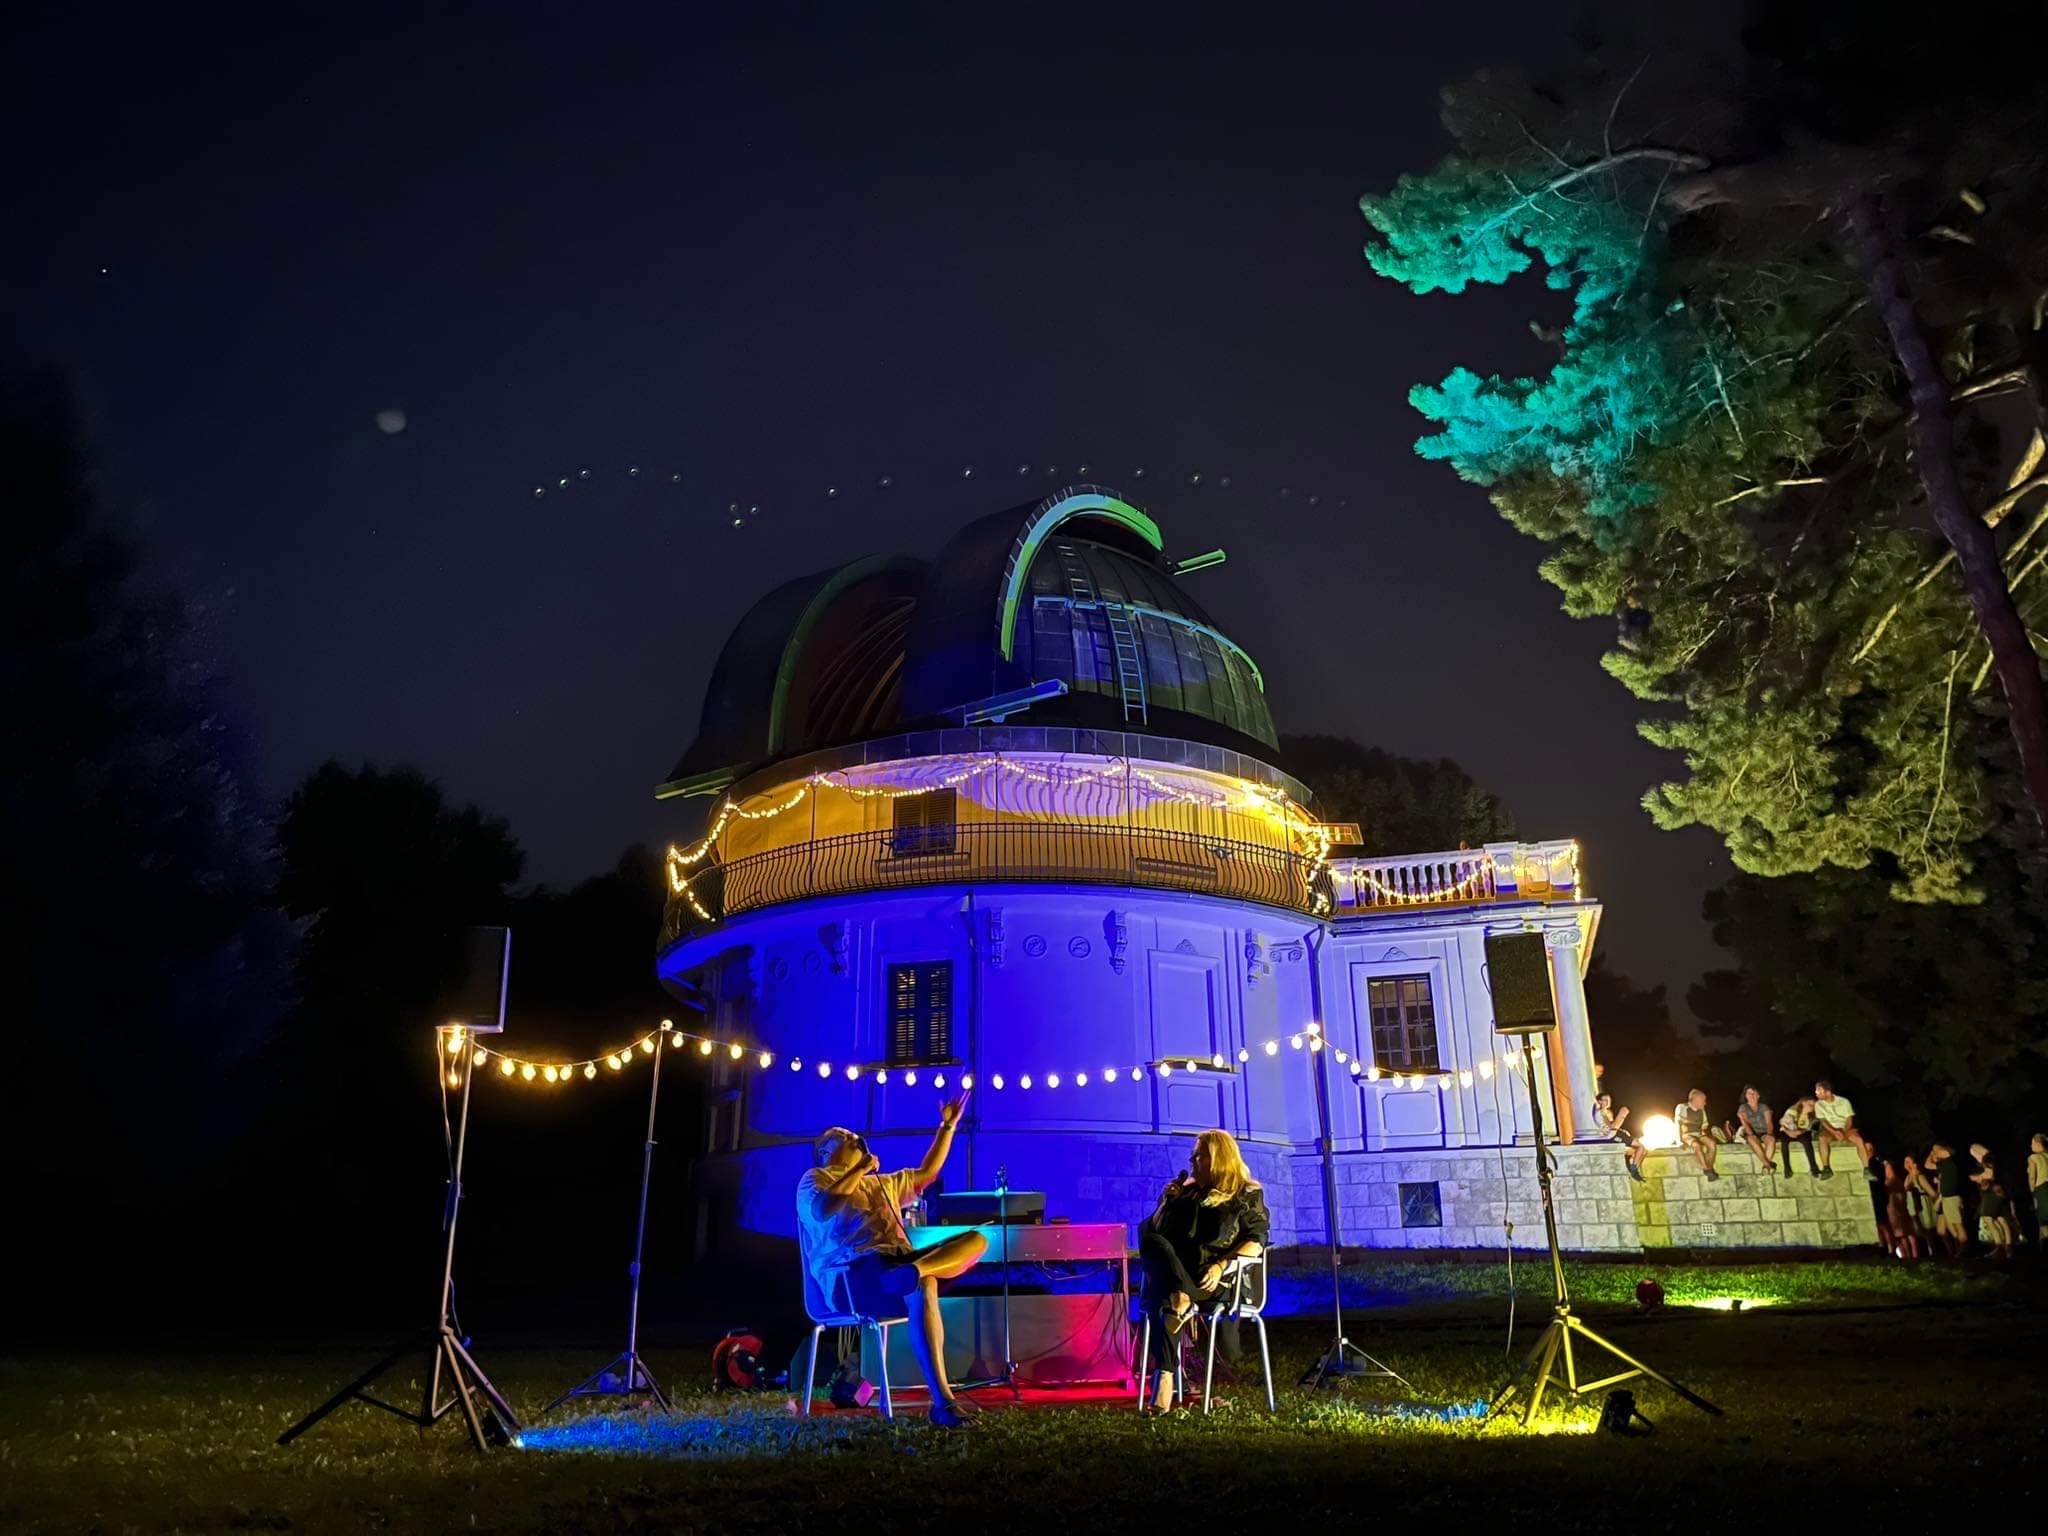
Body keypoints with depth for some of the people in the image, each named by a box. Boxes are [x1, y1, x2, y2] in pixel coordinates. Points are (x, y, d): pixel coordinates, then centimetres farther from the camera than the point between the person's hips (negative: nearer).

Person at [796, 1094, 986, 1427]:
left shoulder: (881, 1184, 36)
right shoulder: (815, 1179, 13)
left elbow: (927, 1172, 43)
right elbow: (821, 1211, -11)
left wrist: (948, 1125, 39)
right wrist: (860, 1169, -4)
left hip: (900, 1262, 8)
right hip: (853, 1274, -8)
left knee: (976, 1240, -10)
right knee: (922, 1287, -39)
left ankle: (914, 1272, -41)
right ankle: (942, 1401, -44)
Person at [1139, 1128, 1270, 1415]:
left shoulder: (1248, 1194, 15)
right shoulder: (1186, 1192, 29)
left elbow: (1257, 1239, -1)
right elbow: (1155, 1231, 27)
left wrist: (1221, 1265, -16)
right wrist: (1167, 1201, 12)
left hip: (1214, 1280, -4)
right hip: (1172, 1274, 4)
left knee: (1163, 1297, -37)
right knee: (1147, 1234, -32)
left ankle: (1165, 1377, -44)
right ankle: (1184, 1302, -49)